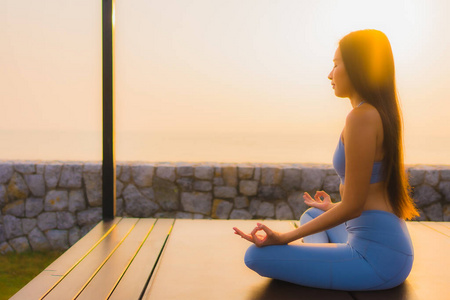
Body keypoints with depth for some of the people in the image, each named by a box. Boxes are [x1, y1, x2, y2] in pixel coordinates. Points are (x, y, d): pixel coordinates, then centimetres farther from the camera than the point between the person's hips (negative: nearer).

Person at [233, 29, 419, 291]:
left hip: (376, 258, -10)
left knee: (258, 255, -14)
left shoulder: (361, 117, -18)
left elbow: (352, 206, -18)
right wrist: (332, 208, 37)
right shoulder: (382, 114, 11)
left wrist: (284, 238, -13)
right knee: (311, 214, 33)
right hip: (391, 246, 10)